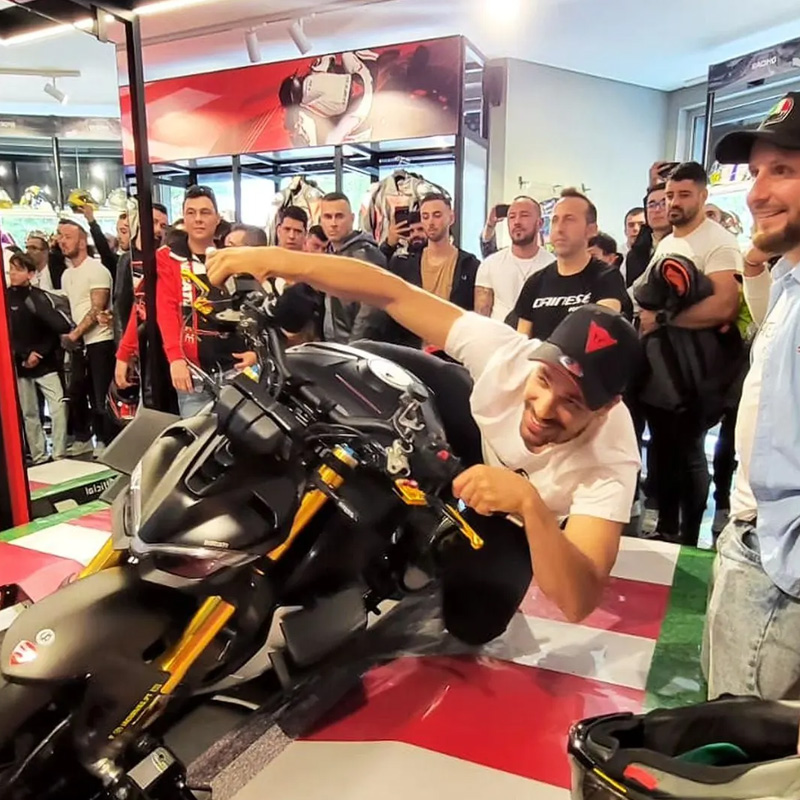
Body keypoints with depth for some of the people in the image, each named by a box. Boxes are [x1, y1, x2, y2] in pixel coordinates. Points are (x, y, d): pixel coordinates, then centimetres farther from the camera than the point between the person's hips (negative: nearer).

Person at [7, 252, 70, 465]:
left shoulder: (40, 297, -2)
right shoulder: (6, 298, 0)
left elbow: (55, 329, -5)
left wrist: (39, 353, -14)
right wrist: (24, 355, -11)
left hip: (45, 362, -1)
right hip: (19, 364, 2)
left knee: (59, 407, -11)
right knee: (29, 413, 6)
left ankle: (59, 455, -4)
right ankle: (39, 457, 14)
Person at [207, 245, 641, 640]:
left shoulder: (610, 461, -39)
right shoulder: (508, 354, -35)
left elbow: (577, 603, -46)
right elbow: (393, 292, -33)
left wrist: (528, 502, -61)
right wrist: (281, 261, -42)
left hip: (518, 520, -2)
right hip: (475, 433, 2)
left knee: (476, 617, -27)